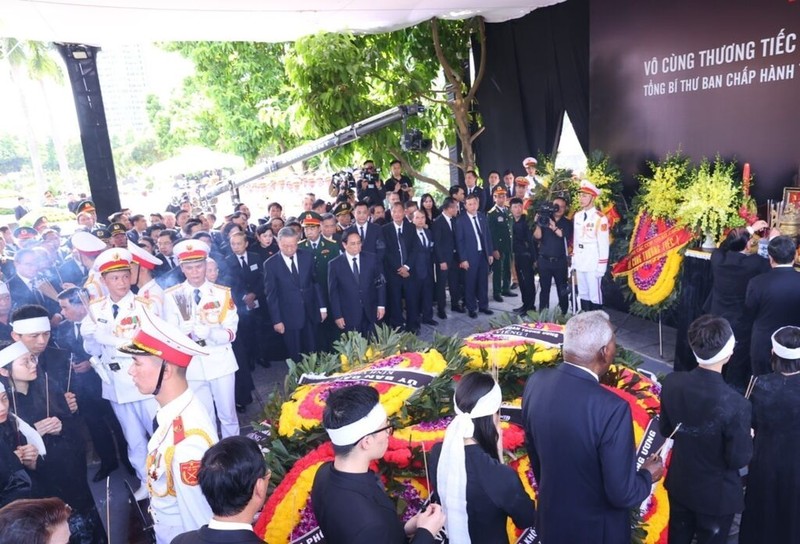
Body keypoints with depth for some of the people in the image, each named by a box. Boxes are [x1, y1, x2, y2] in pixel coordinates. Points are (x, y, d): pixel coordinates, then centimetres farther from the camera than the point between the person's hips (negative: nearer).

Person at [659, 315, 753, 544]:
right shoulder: (735, 404, -33)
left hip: (679, 483, 4)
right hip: (716, 495, -3)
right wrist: (747, 438, -1)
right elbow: (738, 460, -19)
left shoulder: (671, 382, -18)